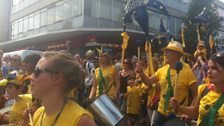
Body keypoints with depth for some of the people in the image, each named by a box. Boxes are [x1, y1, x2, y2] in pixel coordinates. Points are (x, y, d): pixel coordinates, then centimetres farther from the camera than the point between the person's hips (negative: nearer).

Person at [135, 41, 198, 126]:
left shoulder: (187, 71, -15)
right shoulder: (162, 70, 1)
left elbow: (196, 94, -13)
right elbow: (149, 82, 5)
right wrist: (141, 73, -13)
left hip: (178, 115, -4)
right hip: (161, 112, 5)